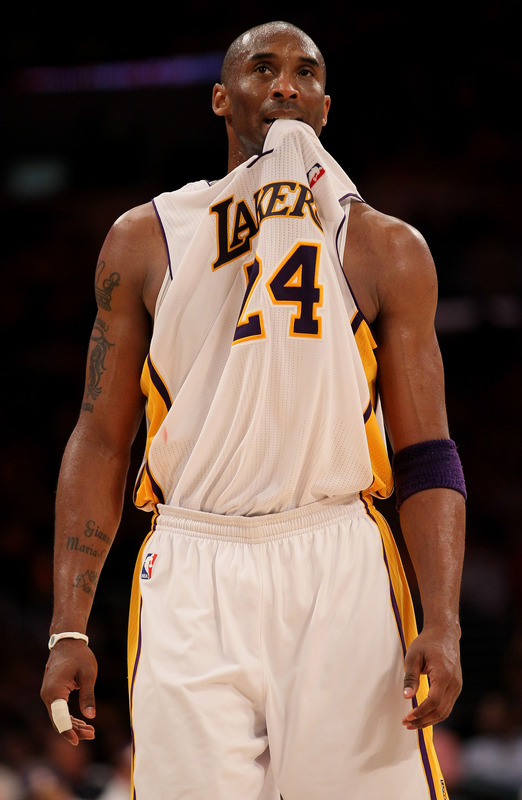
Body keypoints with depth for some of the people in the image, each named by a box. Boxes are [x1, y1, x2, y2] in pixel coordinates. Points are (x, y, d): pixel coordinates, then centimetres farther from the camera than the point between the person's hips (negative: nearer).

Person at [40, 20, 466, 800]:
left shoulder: (387, 251, 8)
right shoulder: (146, 239, 11)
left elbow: (425, 457, 5)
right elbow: (100, 443, 11)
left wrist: (443, 625, -9)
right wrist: (69, 629, 2)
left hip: (339, 577, 0)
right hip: (191, 586, 1)